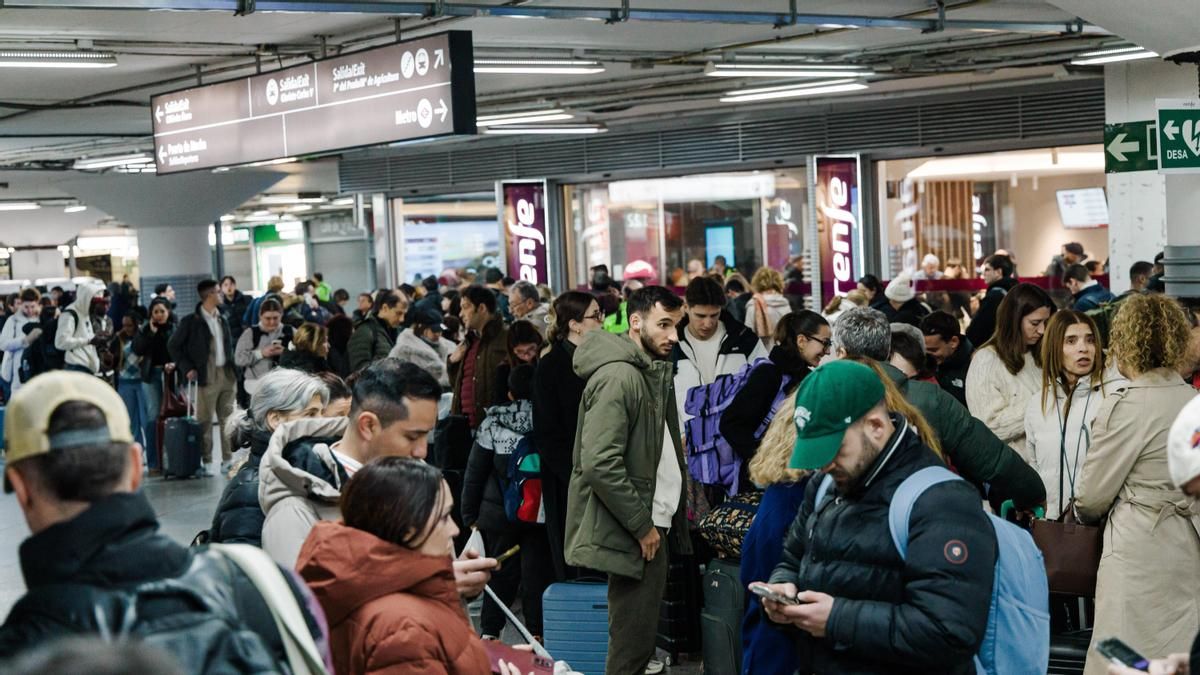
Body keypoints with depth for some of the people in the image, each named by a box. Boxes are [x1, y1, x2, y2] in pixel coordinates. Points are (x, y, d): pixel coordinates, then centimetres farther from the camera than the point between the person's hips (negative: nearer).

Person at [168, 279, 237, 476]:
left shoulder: (222, 319, 14)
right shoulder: (190, 321, -4)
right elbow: (173, 345, 0)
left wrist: (233, 367, 8)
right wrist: (187, 368, -6)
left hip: (227, 374, 6)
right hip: (207, 376, -6)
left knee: (227, 419, 6)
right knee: (205, 420, -1)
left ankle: (228, 460, 12)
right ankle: (206, 462, 4)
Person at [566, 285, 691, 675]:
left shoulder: (653, 373, 14)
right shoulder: (618, 377, -17)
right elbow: (600, 464, -24)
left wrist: (658, 522, 9)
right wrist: (642, 525, -18)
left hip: (653, 526, 10)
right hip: (635, 533, -10)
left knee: (639, 638, 15)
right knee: (632, 643, -5)